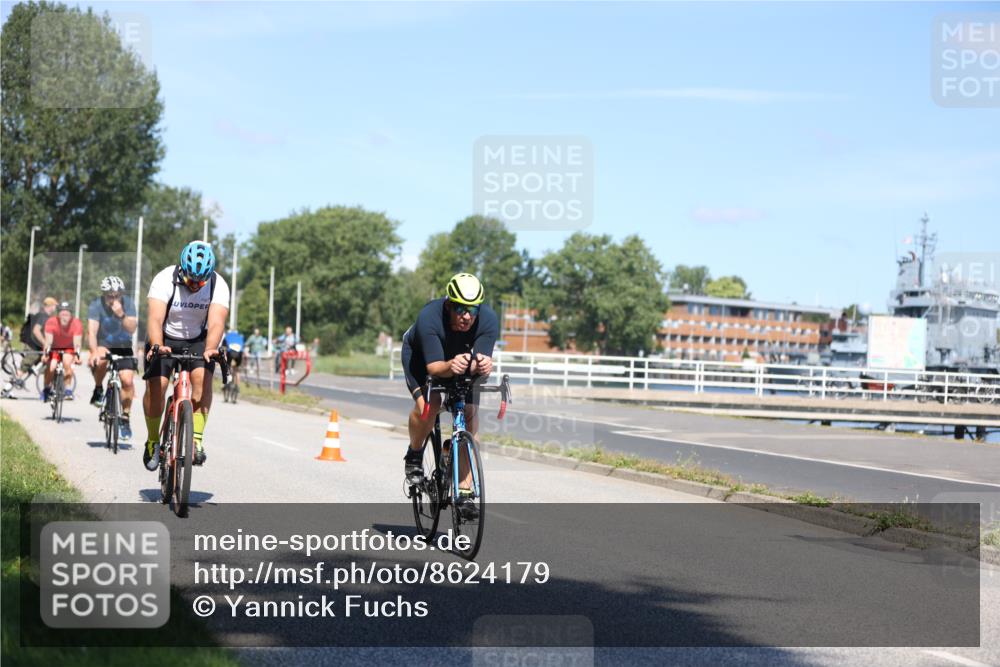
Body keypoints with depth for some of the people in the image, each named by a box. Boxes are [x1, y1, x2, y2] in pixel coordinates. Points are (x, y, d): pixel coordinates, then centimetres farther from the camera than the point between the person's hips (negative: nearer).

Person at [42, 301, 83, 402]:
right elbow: (48, 340, -29)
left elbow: (77, 342, -30)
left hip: (69, 349, 0)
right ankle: (47, 389, 6)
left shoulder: (76, 323, -25)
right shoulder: (51, 322, -25)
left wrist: (76, 355, -46)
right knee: (50, 367, -20)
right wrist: (46, 354, -44)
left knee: (67, 363, -28)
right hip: (55, 348, 0)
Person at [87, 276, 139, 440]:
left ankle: (125, 418, 2)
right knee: (100, 359, -36)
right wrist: (94, 352, -45)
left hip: (123, 347, 1)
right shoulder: (96, 305, -17)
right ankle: (98, 390, -9)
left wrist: (121, 314, -40)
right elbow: (91, 331, -28)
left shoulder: (128, 304, -12)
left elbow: (132, 329, -23)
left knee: (127, 380, -16)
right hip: (103, 346, -1)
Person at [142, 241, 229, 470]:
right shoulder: (165, 280, -24)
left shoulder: (218, 286, -21)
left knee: (202, 377, -26)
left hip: (197, 340, 1)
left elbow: (216, 323, -32)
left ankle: (196, 441, -22)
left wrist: (210, 349, -51)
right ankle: (152, 441, 4)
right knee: (156, 385, -18)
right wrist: (156, 346, -54)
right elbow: (155, 318, -35)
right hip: (165, 339, -1)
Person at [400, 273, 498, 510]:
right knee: (427, 405, -28)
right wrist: (450, 366, -63)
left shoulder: (488, 319, -32)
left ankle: (464, 491, -8)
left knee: (470, 413, -15)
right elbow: (434, 366, -41)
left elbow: (479, 366, -36)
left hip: (463, 360, 3)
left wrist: (482, 365, -60)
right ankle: (414, 455, 3)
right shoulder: (429, 317, -38)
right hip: (420, 356, -2)